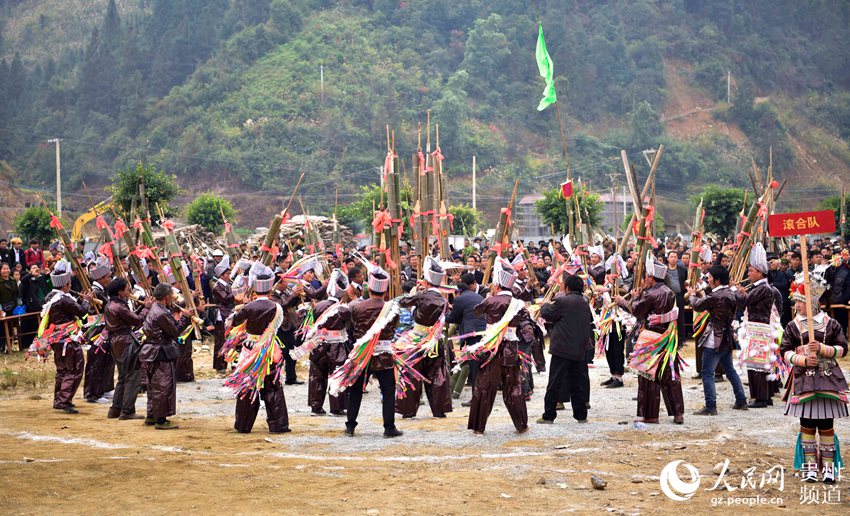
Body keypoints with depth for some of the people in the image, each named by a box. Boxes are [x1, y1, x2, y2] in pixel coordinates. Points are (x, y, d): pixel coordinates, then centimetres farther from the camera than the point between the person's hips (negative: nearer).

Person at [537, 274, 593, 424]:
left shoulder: (563, 301, -12)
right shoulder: (585, 303, 10)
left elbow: (546, 314, -4)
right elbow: (590, 321, 23)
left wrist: (546, 305, 15)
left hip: (562, 349, -6)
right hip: (580, 350, 6)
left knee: (555, 383, -1)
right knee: (578, 382, 12)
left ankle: (549, 416, 0)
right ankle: (581, 415, 13)